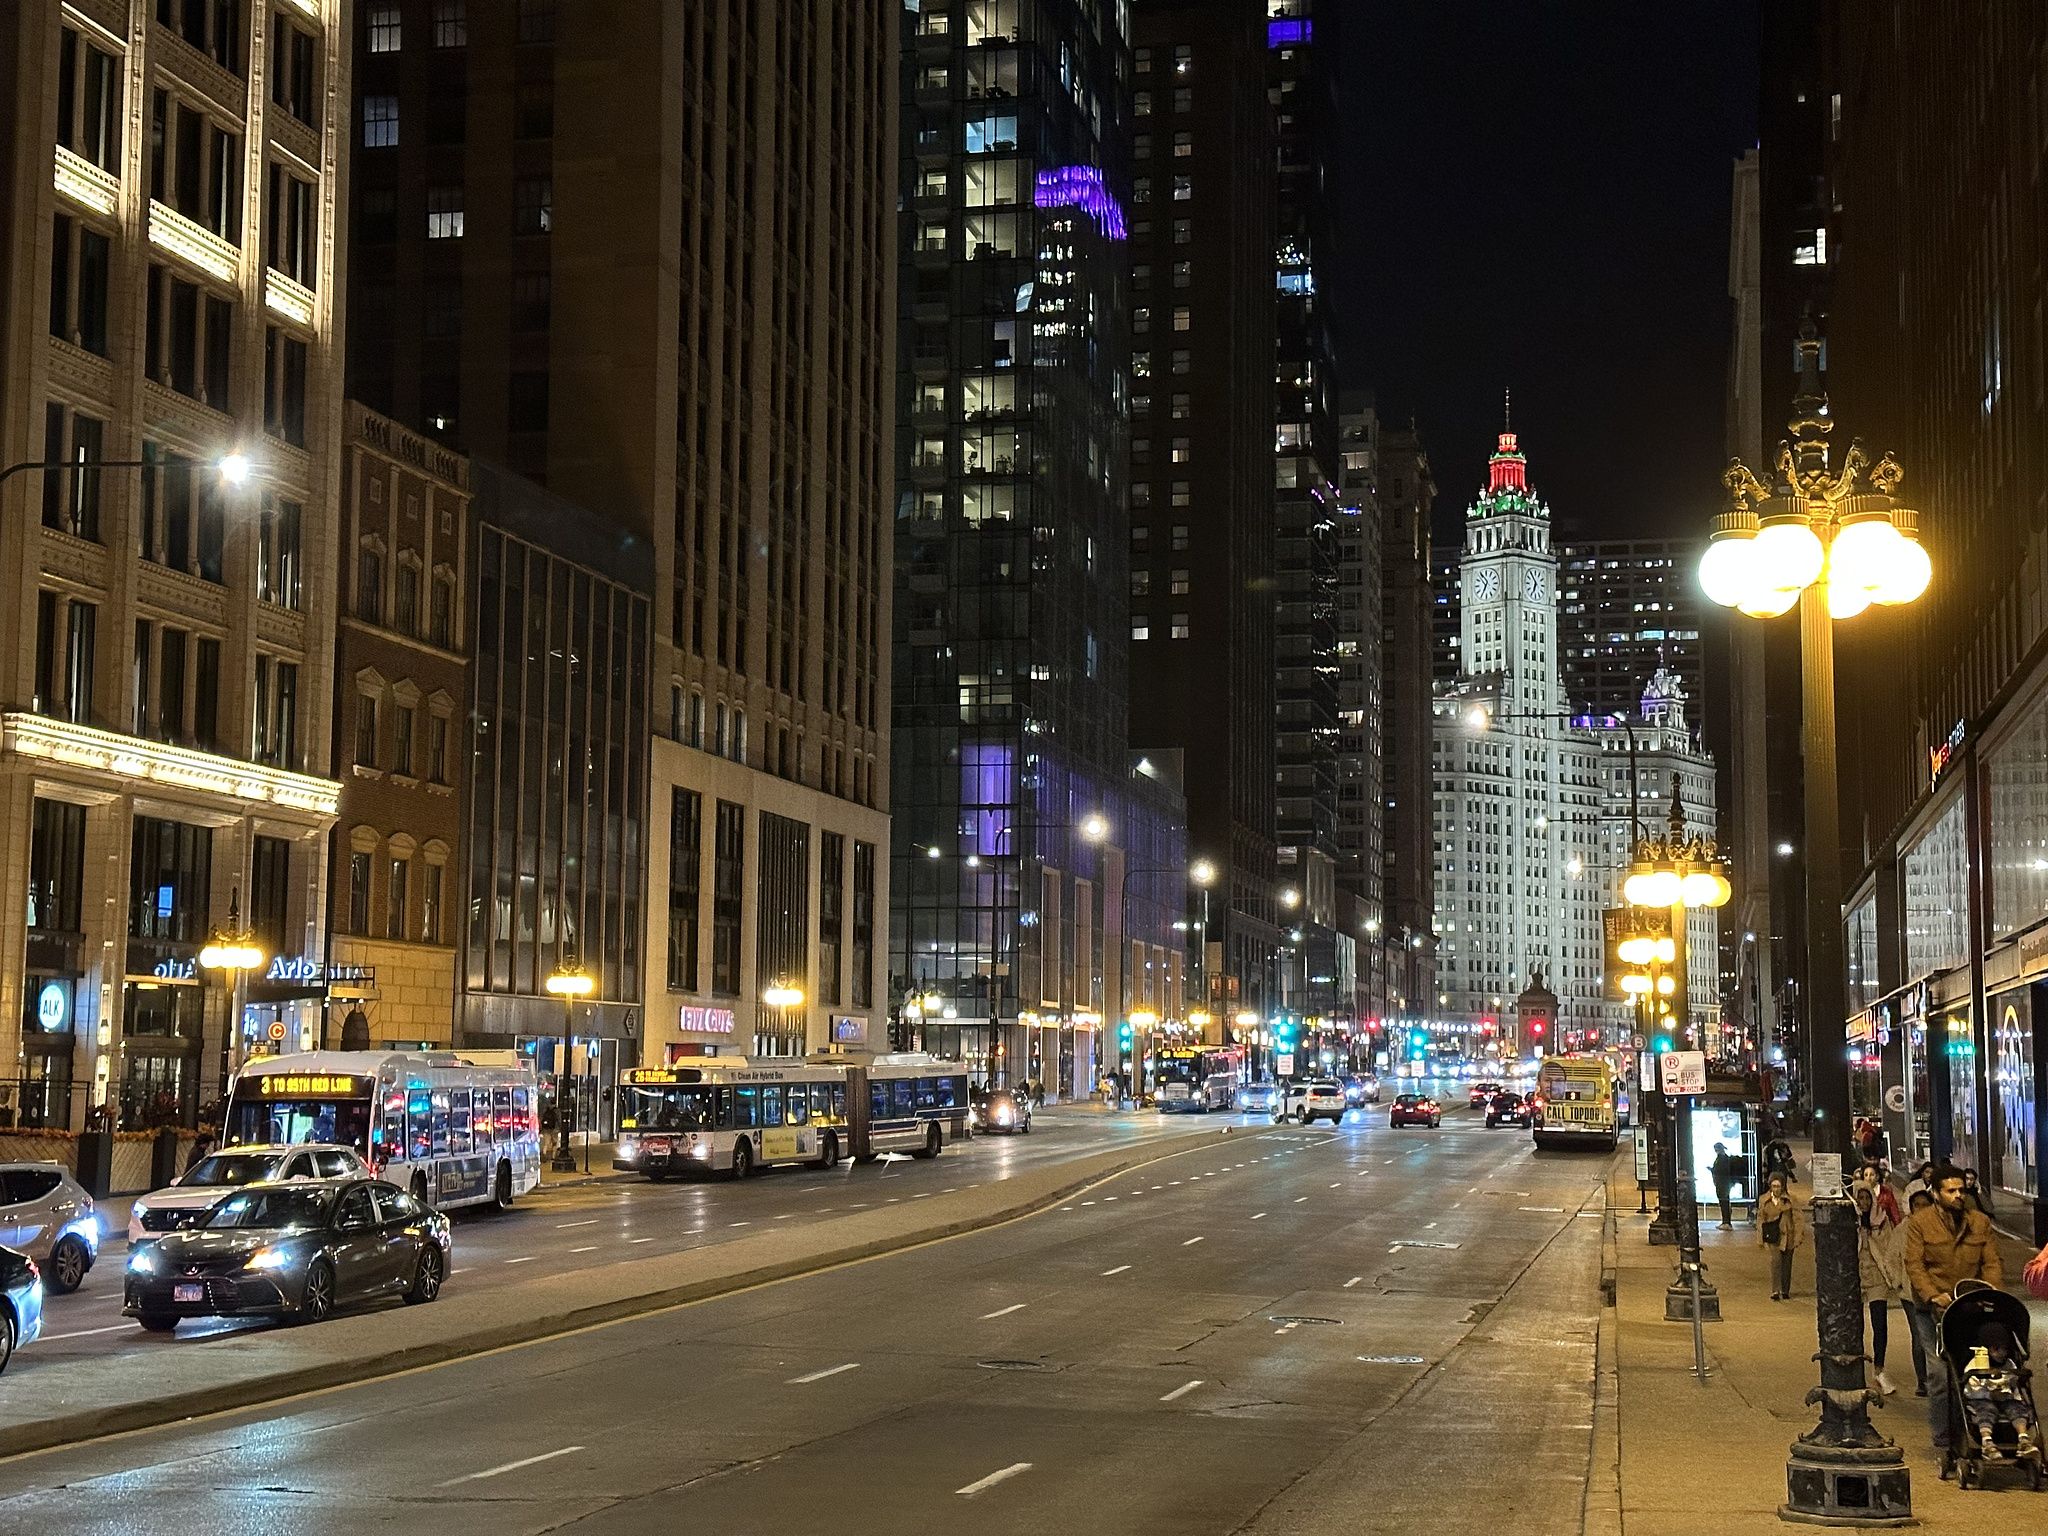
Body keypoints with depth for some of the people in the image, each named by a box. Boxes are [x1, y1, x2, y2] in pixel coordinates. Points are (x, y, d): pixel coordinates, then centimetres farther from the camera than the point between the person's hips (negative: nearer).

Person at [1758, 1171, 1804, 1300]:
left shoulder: (1790, 1200, -4)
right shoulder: (1764, 1200, 2)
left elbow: (1797, 1219, -2)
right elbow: (1760, 1220, 9)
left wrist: (1797, 1237, -6)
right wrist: (1760, 1238, 7)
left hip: (1787, 1235, 0)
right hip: (1773, 1236, 0)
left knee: (1786, 1263, 8)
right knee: (1775, 1260, -14)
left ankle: (1785, 1291, 21)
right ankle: (1775, 1291, -17)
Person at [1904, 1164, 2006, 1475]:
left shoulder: (1980, 1222, 12)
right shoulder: (1919, 1222, 2)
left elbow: (1993, 1262, 9)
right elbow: (1914, 1265, -5)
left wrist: (1991, 1291, -10)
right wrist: (1933, 1296, -20)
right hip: (1934, 1311, -3)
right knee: (1941, 1376, -10)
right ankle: (1945, 1447, -4)